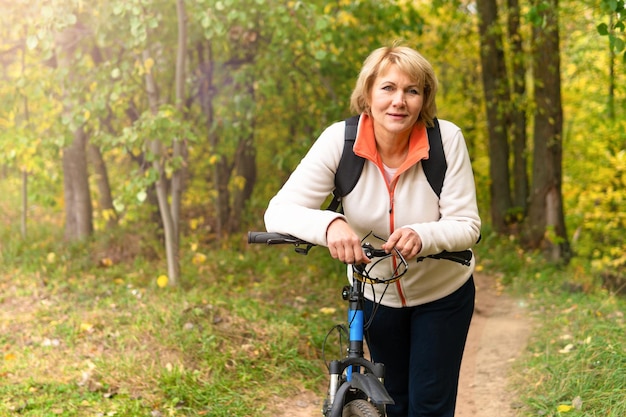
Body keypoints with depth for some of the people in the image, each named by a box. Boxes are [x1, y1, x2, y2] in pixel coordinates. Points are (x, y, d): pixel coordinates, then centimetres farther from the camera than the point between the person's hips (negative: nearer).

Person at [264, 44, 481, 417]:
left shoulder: (446, 139, -23)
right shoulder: (340, 140, -22)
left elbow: (467, 226, -21)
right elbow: (279, 212, -25)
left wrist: (422, 236, -43)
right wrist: (330, 224, -47)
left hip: (443, 294, -1)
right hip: (377, 294, 1)